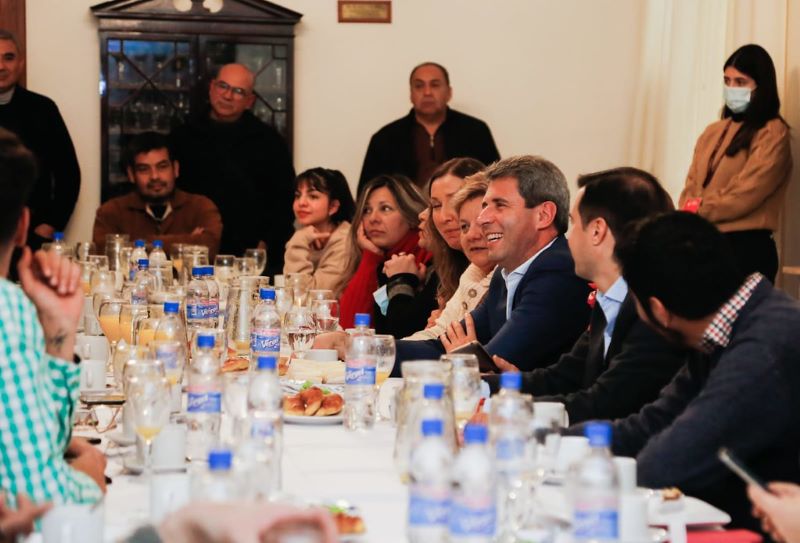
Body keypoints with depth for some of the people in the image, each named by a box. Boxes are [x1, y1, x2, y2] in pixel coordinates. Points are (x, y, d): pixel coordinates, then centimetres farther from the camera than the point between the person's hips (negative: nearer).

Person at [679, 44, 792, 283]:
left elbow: (746, 193, -14)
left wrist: (699, 210, -6)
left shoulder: (772, 134, -5)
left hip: (746, 247, -6)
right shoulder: (714, 132, 17)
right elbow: (692, 185, 11)